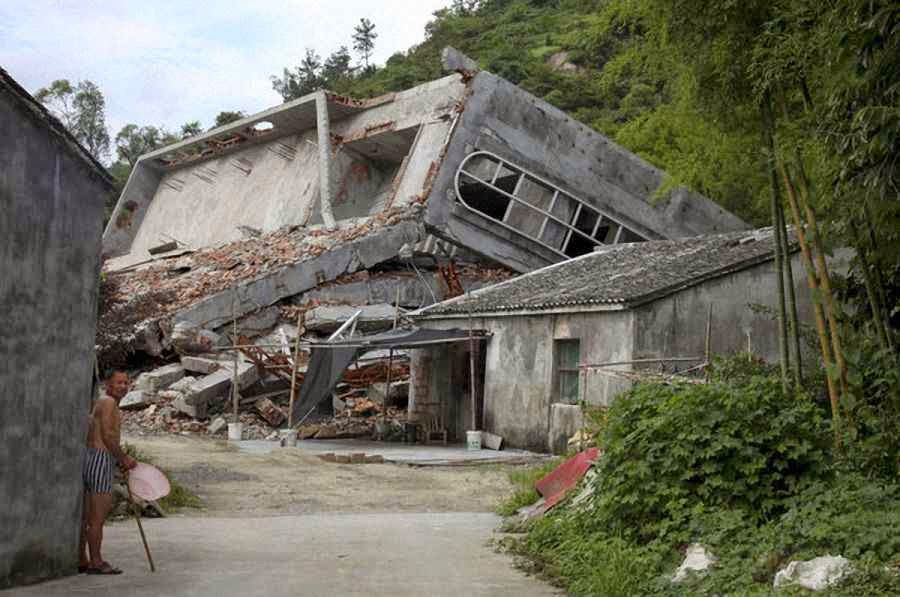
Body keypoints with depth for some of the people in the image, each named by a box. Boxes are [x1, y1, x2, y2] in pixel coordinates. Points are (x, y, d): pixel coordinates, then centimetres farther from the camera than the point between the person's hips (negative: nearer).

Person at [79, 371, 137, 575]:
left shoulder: (101, 402, 22)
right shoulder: (109, 402, -9)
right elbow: (108, 436, -17)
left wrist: (120, 460, 19)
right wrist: (124, 458, -8)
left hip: (88, 458, 10)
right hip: (100, 460, -10)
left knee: (85, 517, 12)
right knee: (98, 516, -7)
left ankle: (81, 561, 16)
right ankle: (96, 562, -4)